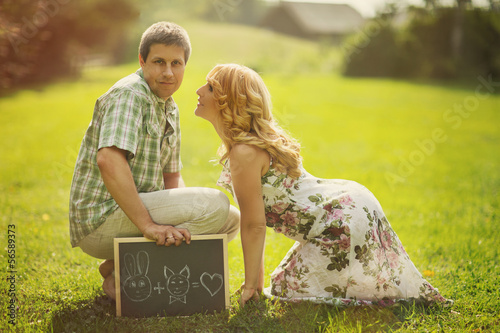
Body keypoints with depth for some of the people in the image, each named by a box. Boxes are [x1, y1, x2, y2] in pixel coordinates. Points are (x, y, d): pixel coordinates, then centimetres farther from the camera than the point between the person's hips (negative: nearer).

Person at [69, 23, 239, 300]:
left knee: (231, 220, 8)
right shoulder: (129, 94, -14)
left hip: (140, 210, 9)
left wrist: (179, 221, -1)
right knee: (215, 204, -21)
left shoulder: (170, 109, 15)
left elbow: (172, 176, 19)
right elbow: (108, 160, -29)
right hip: (101, 218, -9)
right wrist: (147, 224, -32)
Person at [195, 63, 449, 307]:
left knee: (290, 292, 2)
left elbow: (254, 226, -18)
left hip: (343, 222, -10)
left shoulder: (245, 154, -23)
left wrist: (251, 285, -6)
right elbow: (257, 221, 11)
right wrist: (257, 279, 14)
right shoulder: (258, 139, 8)